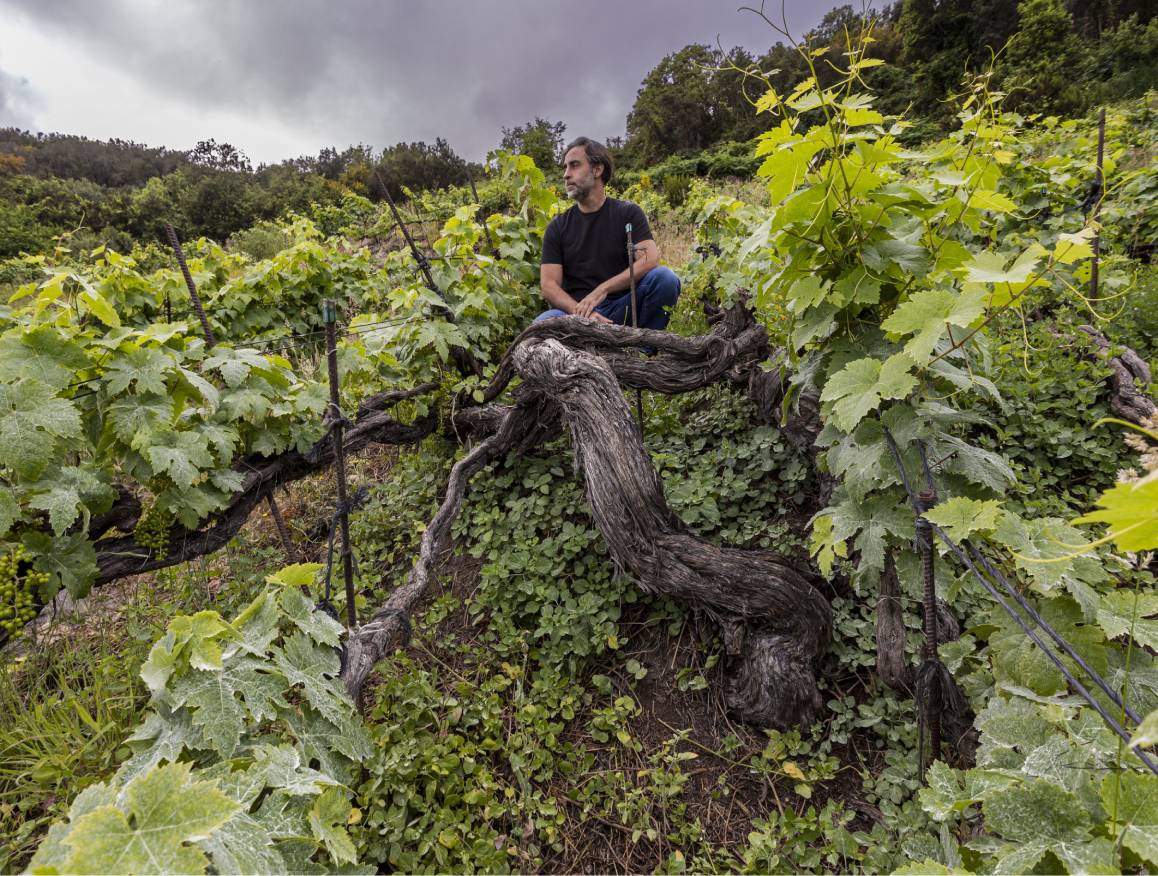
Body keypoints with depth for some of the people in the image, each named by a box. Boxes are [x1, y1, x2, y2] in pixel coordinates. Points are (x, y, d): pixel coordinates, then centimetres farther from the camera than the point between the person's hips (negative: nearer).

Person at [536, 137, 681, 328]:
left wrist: (603, 289, -21)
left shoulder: (628, 213, 7)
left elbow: (650, 260, -9)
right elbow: (548, 285, 0)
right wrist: (580, 311, -20)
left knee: (664, 277, -26)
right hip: (574, 310, 0)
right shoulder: (557, 227, 11)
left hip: (621, 308, 0)